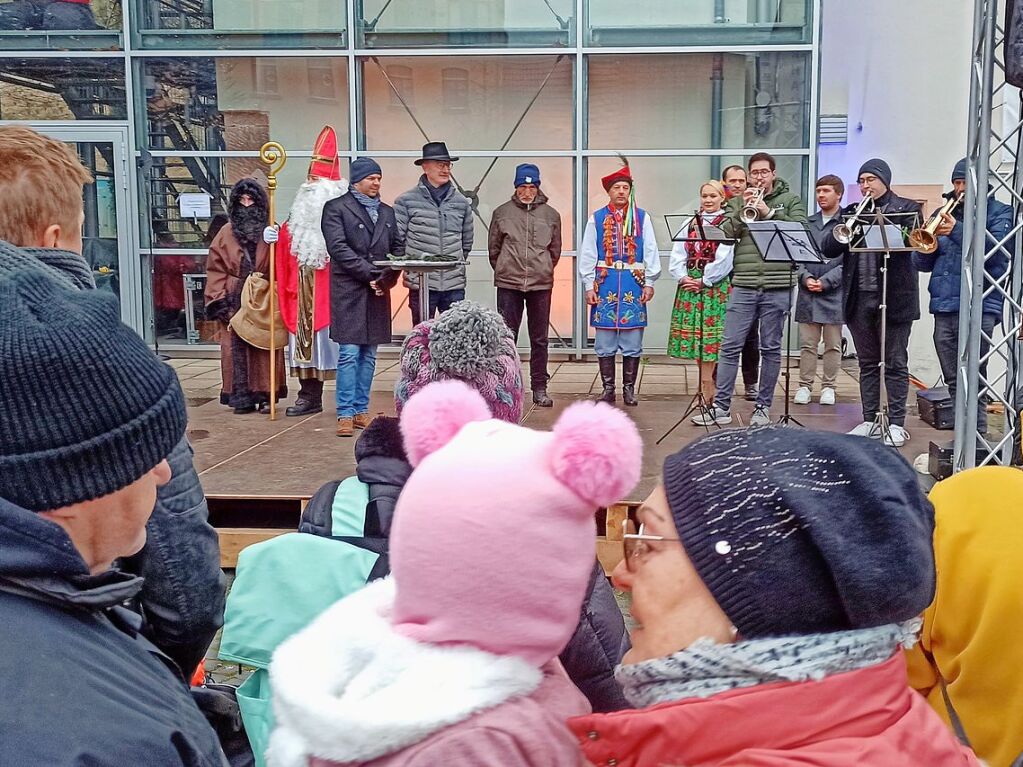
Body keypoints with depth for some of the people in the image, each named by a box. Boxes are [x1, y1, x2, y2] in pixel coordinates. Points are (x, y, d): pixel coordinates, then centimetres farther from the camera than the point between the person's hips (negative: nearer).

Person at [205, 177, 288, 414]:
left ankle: (265, 396, 8)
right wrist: (220, 298, -4)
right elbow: (216, 269, 5)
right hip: (234, 301, 1)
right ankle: (242, 398, 3)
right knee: (236, 349, -2)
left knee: (265, 348, 0)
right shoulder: (226, 234, 7)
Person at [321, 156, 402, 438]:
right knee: (349, 353, -8)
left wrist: (388, 277, -1)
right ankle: (345, 414, -4)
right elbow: (338, 248, -10)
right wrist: (370, 274, -14)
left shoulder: (387, 212, 19)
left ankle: (361, 410, 14)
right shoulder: (336, 208, 1)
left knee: (369, 354, 7)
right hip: (349, 291, -5)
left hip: (378, 291, 6)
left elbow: (398, 247, 17)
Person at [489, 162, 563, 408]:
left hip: (541, 285, 1)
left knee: (539, 339, 7)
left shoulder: (551, 215, 5)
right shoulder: (502, 212, 3)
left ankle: (539, 388, 14)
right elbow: (493, 248, 11)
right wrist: (504, 270, 11)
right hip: (508, 285, -1)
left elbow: (555, 250, 15)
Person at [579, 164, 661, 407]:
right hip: (605, 284, 0)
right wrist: (589, 286, -1)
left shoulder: (642, 218, 6)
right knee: (605, 343, 2)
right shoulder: (597, 219, 5)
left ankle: (629, 389, 11)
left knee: (632, 343, 2)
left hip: (633, 284, 0)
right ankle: (608, 389, 12)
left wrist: (649, 283, -1)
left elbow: (651, 251, 5)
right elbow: (587, 255, 4)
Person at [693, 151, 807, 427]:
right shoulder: (737, 202, 14)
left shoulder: (791, 200, 10)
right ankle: (721, 407, 4)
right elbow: (725, 234, 2)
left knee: (771, 349, 4)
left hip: (778, 286, -1)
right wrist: (743, 209, -10)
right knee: (730, 347, -1)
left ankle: (763, 407, 14)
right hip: (743, 285, 1)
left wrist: (769, 212, -12)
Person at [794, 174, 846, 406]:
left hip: (834, 293, -3)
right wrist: (805, 278, -9)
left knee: (833, 345, 5)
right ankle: (805, 386, 13)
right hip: (807, 293, 3)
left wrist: (825, 281, -14)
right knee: (807, 344, 6)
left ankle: (828, 387, 14)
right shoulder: (808, 223, 12)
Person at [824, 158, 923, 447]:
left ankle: (896, 423, 5)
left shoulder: (906, 209, 2)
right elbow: (829, 249, 4)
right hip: (859, 298, 4)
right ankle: (870, 421, 16)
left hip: (893, 297, -4)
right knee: (867, 363, 10)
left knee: (895, 364, 1)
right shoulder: (850, 212, 13)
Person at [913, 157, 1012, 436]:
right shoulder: (944, 213, 19)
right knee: (954, 381, 10)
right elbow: (922, 263, 16)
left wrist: (958, 231, -21)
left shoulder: (998, 212, 5)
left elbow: (997, 252, -13)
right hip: (944, 307, 5)